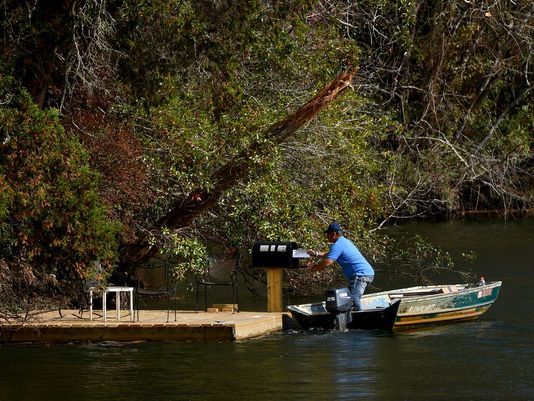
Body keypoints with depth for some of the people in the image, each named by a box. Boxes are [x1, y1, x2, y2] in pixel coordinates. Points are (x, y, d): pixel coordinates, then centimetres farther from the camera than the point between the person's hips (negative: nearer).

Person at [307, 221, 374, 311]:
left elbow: (326, 263, -18)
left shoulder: (338, 245, -12)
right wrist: (316, 253, 31)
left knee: (353, 299, -20)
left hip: (361, 275, -11)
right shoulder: (344, 241, 21)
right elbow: (331, 255, 36)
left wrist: (313, 267, -1)